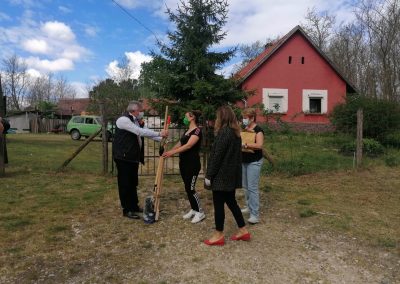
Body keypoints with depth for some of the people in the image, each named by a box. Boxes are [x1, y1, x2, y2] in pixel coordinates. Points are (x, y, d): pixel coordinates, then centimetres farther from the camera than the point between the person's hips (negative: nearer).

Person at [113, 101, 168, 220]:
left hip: (133, 157, 9)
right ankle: (127, 210, 10)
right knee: (125, 183, 0)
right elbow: (140, 132, -25)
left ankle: (134, 206, 29)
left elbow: (145, 132, 12)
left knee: (133, 183, 16)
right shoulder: (123, 120, -17)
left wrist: (161, 138, -1)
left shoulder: (136, 121, 13)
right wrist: (159, 133, -21)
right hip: (123, 157, -9)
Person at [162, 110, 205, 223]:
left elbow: (188, 145, -25)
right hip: (183, 163, 9)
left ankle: (200, 212, 8)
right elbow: (179, 144, 18)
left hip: (193, 164, -9)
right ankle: (193, 210, 24)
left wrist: (172, 152, -29)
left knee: (190, 188, -6)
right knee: (187, 188, 12)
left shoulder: (197, 130, -14)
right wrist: (168, 152, 6)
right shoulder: (186, 131, 15)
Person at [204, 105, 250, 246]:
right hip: (232, 174, 9)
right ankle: (243, 230, 24)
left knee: (218, 204, 2)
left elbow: (217, 156, -19)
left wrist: (209, 175, -13)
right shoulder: (236, 132, 10)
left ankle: (219, 236, 13)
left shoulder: (224, 132, -17)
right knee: (231, 202, 17)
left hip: (221, 175, -9)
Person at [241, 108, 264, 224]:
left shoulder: (258, 130, -13)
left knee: (252, 187, -10)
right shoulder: (244, 129, 10)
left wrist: (244, 144, -29)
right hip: (244, 161, 8)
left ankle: (255, 214, -6)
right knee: (245, 186, 16)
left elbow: (259, 145, -26)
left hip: (254, 162, -8)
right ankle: (249, 206, 32)